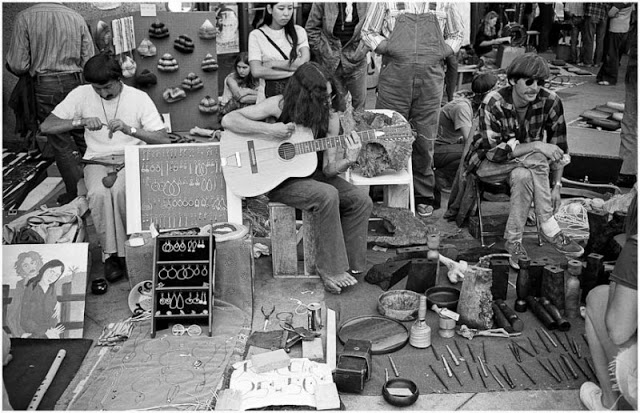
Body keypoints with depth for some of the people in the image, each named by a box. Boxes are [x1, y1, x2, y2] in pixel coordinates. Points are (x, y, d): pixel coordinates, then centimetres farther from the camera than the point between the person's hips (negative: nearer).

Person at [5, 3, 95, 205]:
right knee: (84, 138, 13)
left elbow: (17, 65, -8)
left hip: (45, 86, -2)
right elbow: (89, 61, 1)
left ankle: (76, 193, 12)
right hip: (76, 83, 3)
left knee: (61, 143, 6)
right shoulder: (76, 17, 0)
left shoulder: (25, 17, -7)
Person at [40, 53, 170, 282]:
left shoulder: (139, 98, -5)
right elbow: (46, 126, -3)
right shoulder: (81, 95, 1)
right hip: (97, 160, 2)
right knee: (99, 193, -33)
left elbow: (164, 140, -12)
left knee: (120, 190, -35)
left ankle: (125, 249, -14)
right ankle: (111, 253, -17)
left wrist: (129, 129, -26)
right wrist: (81, 121, -18)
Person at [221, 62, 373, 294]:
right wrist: (269, 130, -28)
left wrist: (348, 160, -28)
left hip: (312, 174, 5)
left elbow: (328, 168, -6)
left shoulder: (329, 118, -4)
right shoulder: (280, 105, -14)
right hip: (280, 181, -5)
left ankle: (348, 264, 1)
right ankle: (331, 270, -19)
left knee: (362, 202, -12)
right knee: (328, 195, -31)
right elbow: (228, 120, -18)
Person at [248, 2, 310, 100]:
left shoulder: (298, 31, 11)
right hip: (271, 92, -2)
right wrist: (293, 71, -9)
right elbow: (256, 71, -9)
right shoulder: (256, 35, 3)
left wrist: (273, 63, -5)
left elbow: (304, 62, -5)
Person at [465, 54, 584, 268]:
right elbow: (494, 152, -28)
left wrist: (557, 186, -12)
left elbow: (559, 146, -6)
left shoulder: (550, 102, -14)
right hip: (488, 163, -3)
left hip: (525, 163, 3)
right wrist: (536, 146, -34)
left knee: (523, 176, -34)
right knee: (536, 160, -32)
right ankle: (550, 231, -24)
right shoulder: (493, 103, -24)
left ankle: (513, 241, -21)